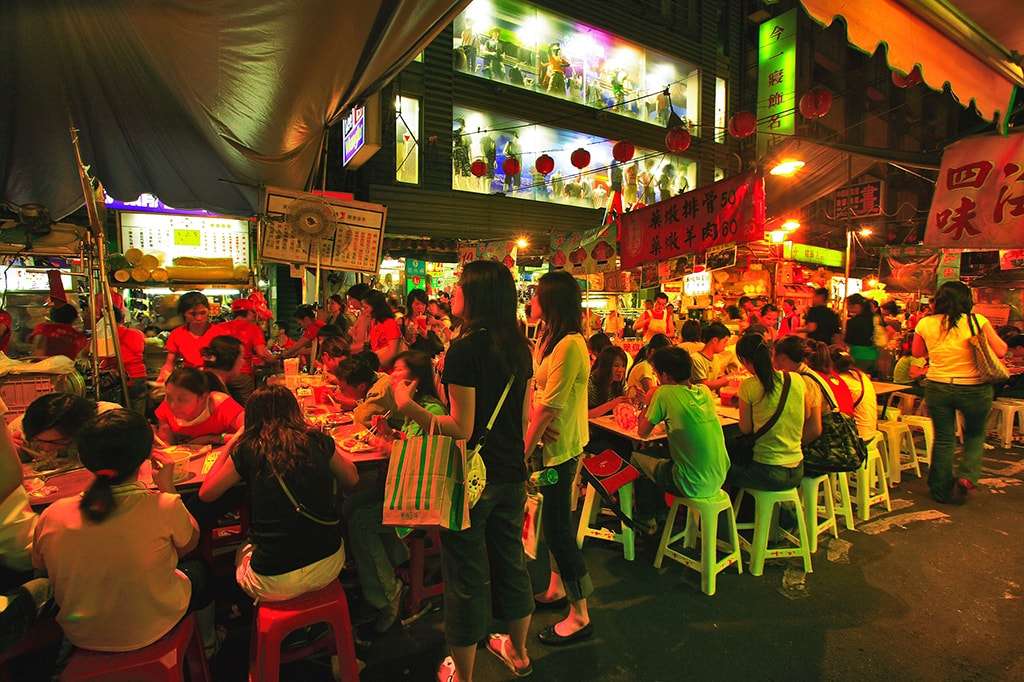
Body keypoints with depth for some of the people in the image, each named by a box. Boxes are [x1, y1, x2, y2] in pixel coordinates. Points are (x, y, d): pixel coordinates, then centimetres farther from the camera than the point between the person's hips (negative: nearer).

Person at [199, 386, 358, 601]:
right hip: (329, 565, 3)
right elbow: (352, 480, 13)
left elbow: (205, 493, 9)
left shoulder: (247, 449, -7)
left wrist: (232, 444, 15)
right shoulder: (318, 440, -3)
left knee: (241, 554, 31)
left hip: (276, 583, -2)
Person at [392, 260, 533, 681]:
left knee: (467, 575, 11)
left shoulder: (464, 350, -21)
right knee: (511, 560, 23)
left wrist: (409, 407, -20)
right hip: (512, 474, 7)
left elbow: (461, 429, -22)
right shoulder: (519, 347, 1)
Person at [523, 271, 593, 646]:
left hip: (560, 446, -9)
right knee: (551, 519, 22)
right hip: (549, 442, 9)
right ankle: (557, 587, 42)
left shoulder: (569, 345, -22)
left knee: (557, 526, 3)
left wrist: (525, 450, -18)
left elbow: (549, 406, -23)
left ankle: (580, 615, 20)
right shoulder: (550, 338, 7)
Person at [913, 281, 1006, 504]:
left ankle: (942, 490, 22)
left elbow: (917, 353, 10)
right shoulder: (977, 321, -10)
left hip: (937, 387, 1)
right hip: (974, 389, -1)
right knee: (975, 435, 23)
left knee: (943, 439, 12)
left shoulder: (925, 324, -4)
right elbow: (1000, 351, -4)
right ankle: (967, 477, 6)